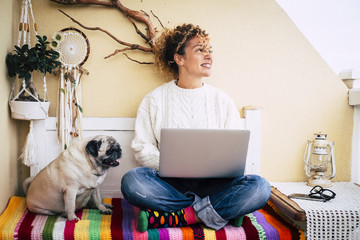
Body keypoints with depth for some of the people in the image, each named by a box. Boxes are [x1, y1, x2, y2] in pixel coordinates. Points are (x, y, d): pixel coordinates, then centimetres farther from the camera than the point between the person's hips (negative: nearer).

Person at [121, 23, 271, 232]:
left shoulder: (222, 100, 11)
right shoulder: (155, 100, 8)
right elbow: (142, 148, 3)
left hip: (212, 184, 1)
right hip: (169, 183, -1)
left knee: (259, 187, -27)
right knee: (132, 181, -32)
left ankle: (173, 217, -24)